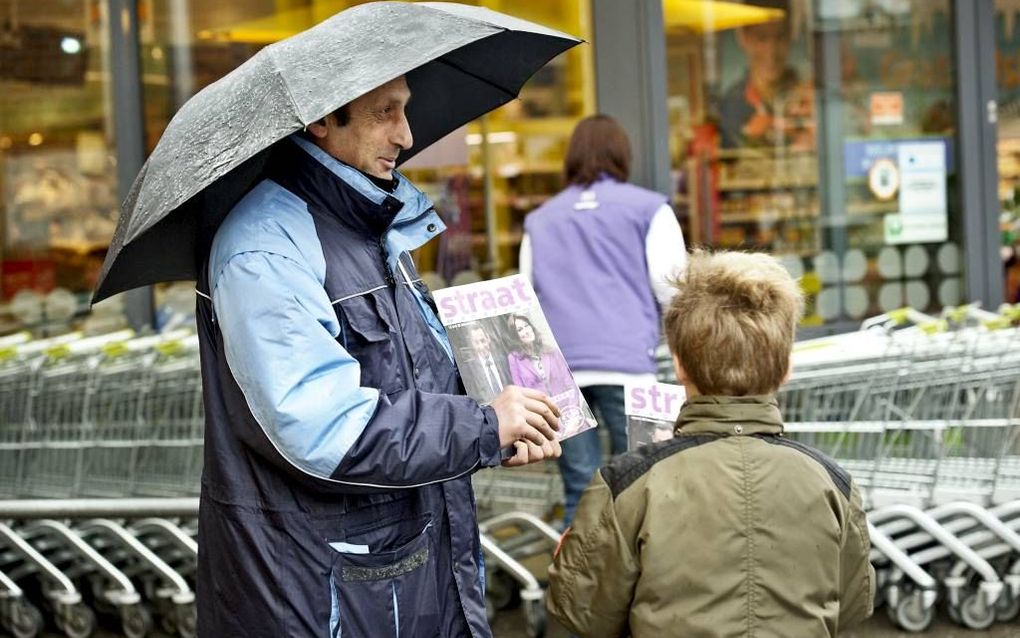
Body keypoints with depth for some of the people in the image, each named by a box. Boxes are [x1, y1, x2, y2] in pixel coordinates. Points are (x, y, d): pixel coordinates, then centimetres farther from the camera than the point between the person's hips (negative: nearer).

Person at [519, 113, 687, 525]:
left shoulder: (540, 219, 19)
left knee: (580, 491, 3)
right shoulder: (648, 208, 8)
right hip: (626, 363, -3)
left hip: (558, 365, 3)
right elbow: (670, 284, 1)